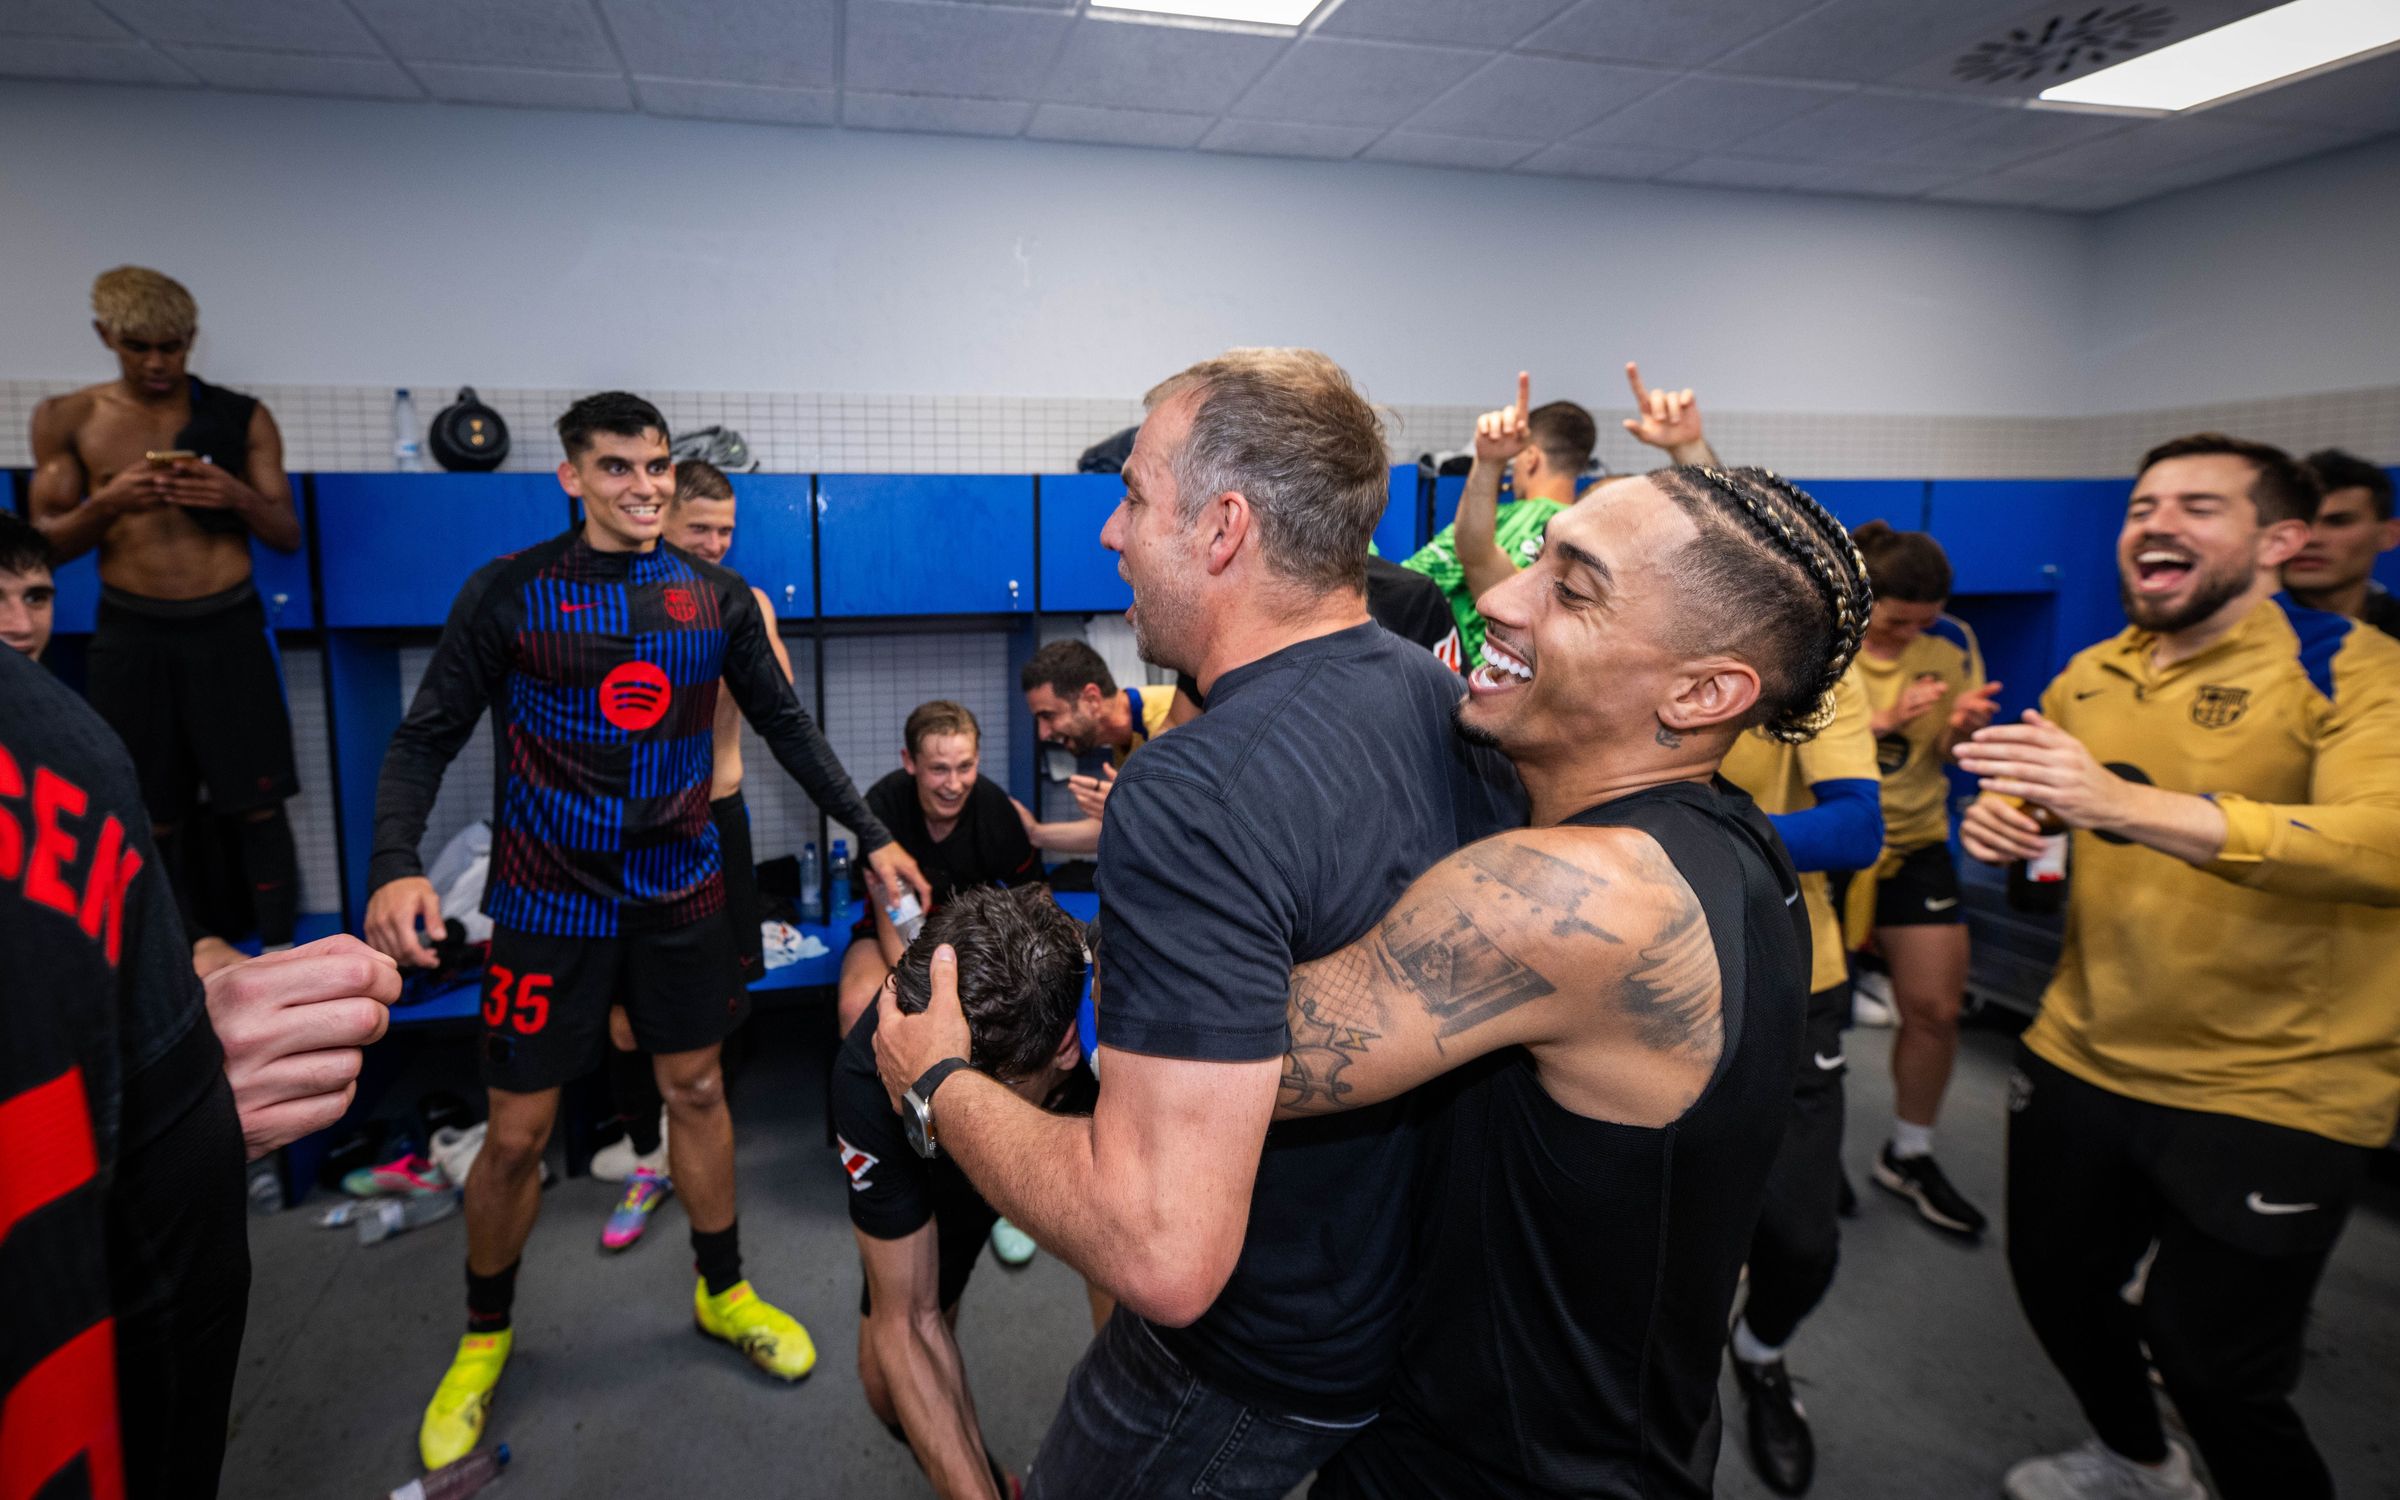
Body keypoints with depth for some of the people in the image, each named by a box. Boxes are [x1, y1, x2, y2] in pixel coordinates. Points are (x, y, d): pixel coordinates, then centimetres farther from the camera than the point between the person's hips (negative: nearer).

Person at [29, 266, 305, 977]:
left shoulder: (242, 417, 4)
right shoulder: (67, 420, 5)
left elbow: (288, 534, 6)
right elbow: (45, 542, 5)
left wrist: (239, 498, -15)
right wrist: (109, 503, -14)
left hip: (229, 629, -1)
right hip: (131, 636, 1)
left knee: (260, 807, -3)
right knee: (151, 820, 7)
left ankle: (276, 962, 5)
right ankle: (187, 964, 21)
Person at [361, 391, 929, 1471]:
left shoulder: (716, 597, 2)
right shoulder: (509, 591, -7)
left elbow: (786, 725, 8)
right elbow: (428, 735, -7)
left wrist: (870, 833, 4)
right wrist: (395, 864, -23)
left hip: (680, 893, 3)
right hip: (550, 903, -2)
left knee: (698, 1091, 14)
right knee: (516, 1134, 6)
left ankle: (723, 1293, 36)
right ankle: (483, 1338, 32)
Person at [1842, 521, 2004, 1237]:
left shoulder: (1953, 642, -2)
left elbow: (1952, 754, 6)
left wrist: (1963, 727, -16)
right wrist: (1885, 724, -26)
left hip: (1916, 841, 3)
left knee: (1935, 1007, 3)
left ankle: (1908, 1156, 25)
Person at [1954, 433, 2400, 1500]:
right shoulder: (2089, 676, 4)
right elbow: (2027, 807, 16)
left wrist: (2127, 803, -43)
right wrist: (1994, 823, -10)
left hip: (2273, 1092, -6)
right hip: (2081, 1057, 6)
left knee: (2212, 1364, 2)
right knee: (2055, 1280, 20)